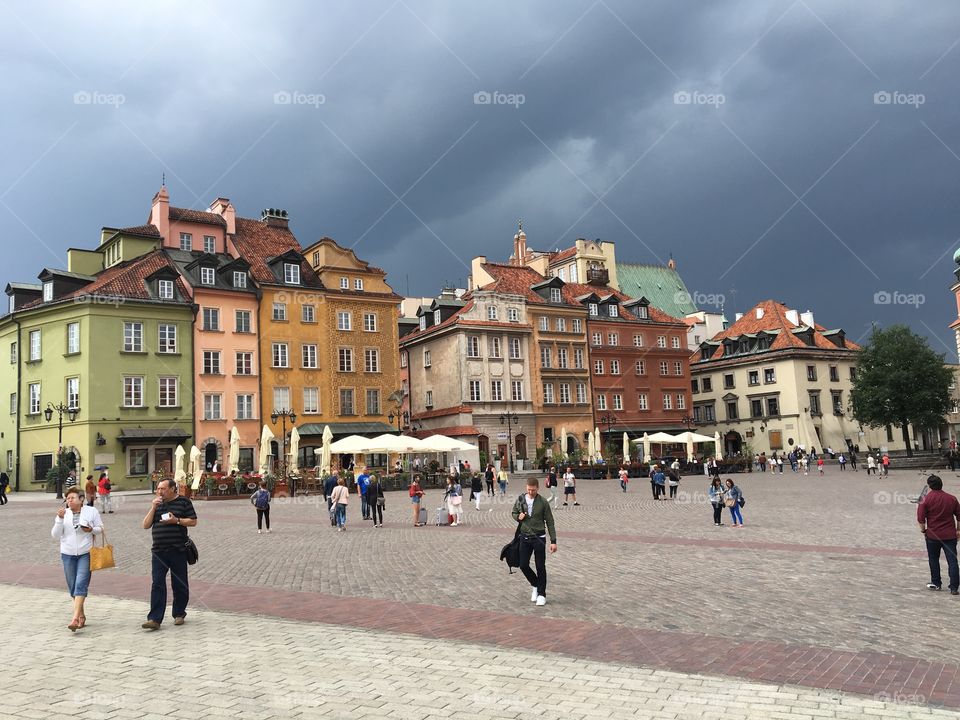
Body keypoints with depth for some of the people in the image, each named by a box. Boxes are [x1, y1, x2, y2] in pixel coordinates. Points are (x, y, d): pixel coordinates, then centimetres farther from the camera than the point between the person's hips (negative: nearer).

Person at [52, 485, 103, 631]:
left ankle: (75, 619, -17)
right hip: (68, 554, 3)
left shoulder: (91, 511, -1)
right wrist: (60, 519, -14)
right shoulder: (63, 514, 3)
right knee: (73, 587, 10)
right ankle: (81, 616, 25)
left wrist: (91, 529, -15)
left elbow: (101, 528, 6)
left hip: (85, 553, -3)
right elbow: (55, 535, -1)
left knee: (81, 585, -13)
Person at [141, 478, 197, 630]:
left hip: (178, 550, -3)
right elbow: (146, 525, 9)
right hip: (158, 551, 3)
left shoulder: (183, 502, 1)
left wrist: (176, 520, -15)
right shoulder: (157, 504, 15)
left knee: (179, 584, 6)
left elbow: (193, 521, -2)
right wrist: (153, 508, -3)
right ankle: (155, 619, -6)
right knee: (157, 585, -4)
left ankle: (179, 614, 22)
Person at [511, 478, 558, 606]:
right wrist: (518, 517, -9)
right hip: (525, 537, 3)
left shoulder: (543, 503, -8)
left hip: (539, 538, -3)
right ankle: (535, 585, 28)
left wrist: (553, 541, -6)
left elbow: (550, 522, -4)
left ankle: (541, 594, 15)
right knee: (523, 565, 3)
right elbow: (514, 513, 15)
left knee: (540, 567, 2)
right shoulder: (520, 500, 0)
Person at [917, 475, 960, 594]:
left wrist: (923, 529, 4)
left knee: (933, 559, 15)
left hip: (933, 535, -2)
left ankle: (936, 583, 24)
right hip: (950, 535, 2)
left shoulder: (926, 499, -10)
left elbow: (921, 518, -11)